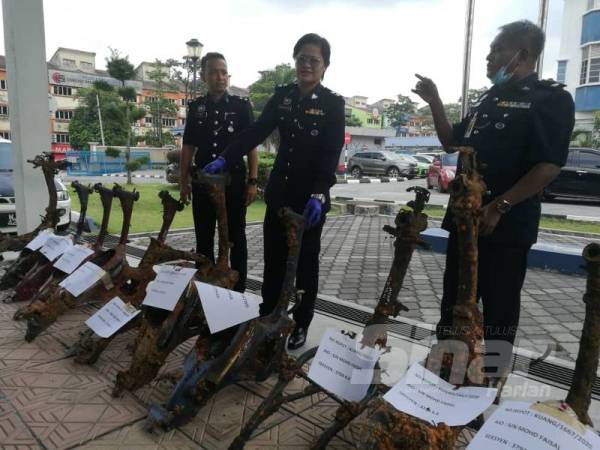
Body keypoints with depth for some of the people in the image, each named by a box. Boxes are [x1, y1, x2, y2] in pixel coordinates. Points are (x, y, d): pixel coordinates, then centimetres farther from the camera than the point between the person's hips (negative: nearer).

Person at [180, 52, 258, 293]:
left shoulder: (241, 105, 1)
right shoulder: (196, 107, 9)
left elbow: (251, 145, -1)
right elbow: (188, 147, 11)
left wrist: (252, 181, -8)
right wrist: (184, 181, 6)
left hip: (234, 181, -3)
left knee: (236, 239, 4)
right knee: (203, 239, 10)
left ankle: (238, 291, 13)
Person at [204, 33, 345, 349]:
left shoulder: (332, 104, -6)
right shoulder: (282, 95, 6)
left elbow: (331, 154, -14)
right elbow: (256, 132, 2)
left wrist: (319, 194, -28)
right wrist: (224, 159, -10)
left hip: (311, 197, -4)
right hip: (279, 192, 4)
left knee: (305, 262, 9)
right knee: (273, 259, 11)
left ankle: (301, 324, 23)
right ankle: (267, 318, 27)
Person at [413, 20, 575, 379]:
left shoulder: (551, 98, -6)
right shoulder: (488, 99, 16)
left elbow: (549, 166, -15)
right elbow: (452, 143, 19)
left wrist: (499, 207, -19)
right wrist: (435, 103, 8)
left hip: (508, 224, -7)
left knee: (499, 305, 5)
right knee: (455, 298, 14)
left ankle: (492, 379, 23)